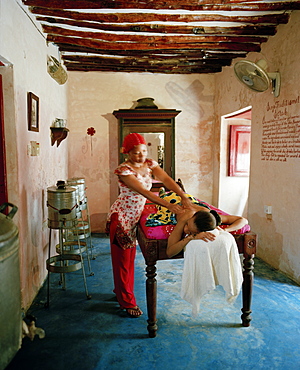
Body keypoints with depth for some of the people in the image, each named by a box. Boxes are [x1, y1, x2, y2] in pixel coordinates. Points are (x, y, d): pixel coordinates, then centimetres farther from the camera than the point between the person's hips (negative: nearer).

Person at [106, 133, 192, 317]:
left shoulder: (150, 164, -1)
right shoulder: (124, 170, -22)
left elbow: (167, 179, -14)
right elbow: (144, 192, -30)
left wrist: (184, 197, -29)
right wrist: (169, 206, -36)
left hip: (135, 216, 7)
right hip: (121, 217, -6)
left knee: (130, 256, 18)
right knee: (123, 258, 5)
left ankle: (121, 290, 39)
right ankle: (128, 301, 19)